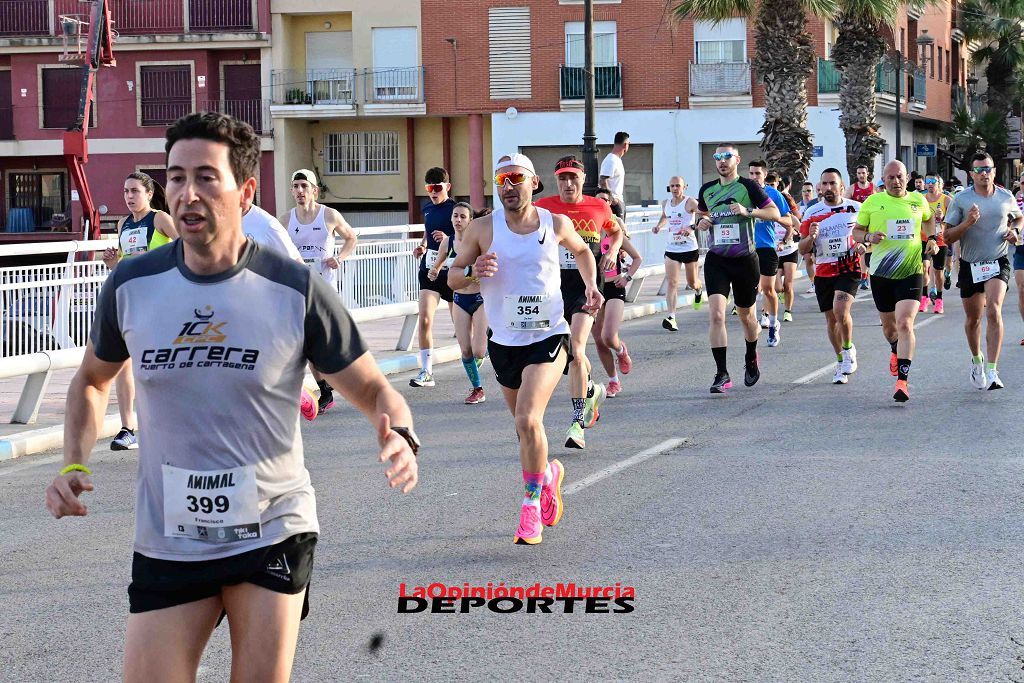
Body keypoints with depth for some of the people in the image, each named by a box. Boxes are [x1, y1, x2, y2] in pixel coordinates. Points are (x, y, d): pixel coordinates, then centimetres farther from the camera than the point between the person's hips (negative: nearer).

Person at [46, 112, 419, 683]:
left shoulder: (297, 291, -11)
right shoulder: (131, 286, -3)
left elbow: (371, 386, -3)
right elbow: (92, 379, 15)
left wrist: (400, 436, -26)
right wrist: (76, 464, -2)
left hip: (273, 534, -2)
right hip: (167, 543, 2)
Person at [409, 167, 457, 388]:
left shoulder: (455, 209, -9)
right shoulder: (427, 208, 9)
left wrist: (449, 240, -27)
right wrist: (422, 246, 8)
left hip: (451, 270, -4)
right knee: (424, 320, -10)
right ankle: (426, 372, -8)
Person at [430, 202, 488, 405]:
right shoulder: (447, 242, 1)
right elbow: (437, 266, 17)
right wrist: (433, 273, -4)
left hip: (480, 298, -4)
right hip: (460, 299, 4)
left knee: (479, 352, -10)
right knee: (465, 351, 0)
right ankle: (477, 389, 18)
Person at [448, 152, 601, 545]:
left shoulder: (556, 225, -1)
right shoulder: (483, 229, -3)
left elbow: (582, 251, 21)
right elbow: (452, 278, 3)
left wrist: (591, 285, 8)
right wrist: (473, 271, -18)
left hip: (548, 338, -3)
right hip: (504, 341, 3)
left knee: (528, 419, -21)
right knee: (524, 424, 16)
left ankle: (531, 506, -9)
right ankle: (549, 473, 46)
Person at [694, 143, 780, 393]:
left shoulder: (748, 187, -5)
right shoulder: (707, 189, 8)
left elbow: (775, 213, -7)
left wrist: (748, 211, -21)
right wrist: (701, 222, 2)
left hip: (745, 259, -2)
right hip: (716, 260, 2)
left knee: (746, 315, 13)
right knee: (716, 314, -16)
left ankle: (751, 358, 42)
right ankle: (722, 374, -15)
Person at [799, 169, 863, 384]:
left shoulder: (856, 209, -1)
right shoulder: (812, 213, 1)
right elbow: (803, 249, 3)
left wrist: (864, 243, -10)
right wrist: (811, 237, -18)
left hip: (849, 268, -3)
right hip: (823, 272, 3)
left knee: (841, 311, -23)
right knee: (831, 319, 9)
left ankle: (849, 349, 2)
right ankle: (841, 361, 26)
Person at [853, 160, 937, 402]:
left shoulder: (918, 200, 3)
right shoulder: (872, 202, -1)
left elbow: (928, 219, 25)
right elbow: (856, 231, 7)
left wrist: (932, 239, 8)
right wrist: (868, 236, -14)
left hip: (911, 272, -1)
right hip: (881, 273, 1)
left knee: (905, 323, -18)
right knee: (888, 324, 16)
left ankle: (902, 380, -19)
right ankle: (896, 351, 52)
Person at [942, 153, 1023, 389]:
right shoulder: (961, 199, -5)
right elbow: (948, 237, -5)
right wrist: (967, 223, -22)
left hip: (997, 263, -1)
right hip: (970, 265, 1)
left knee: (993, 310, -22)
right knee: (973, 319, 12)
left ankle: (992, 370, -23)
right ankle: (977, 360, 41)